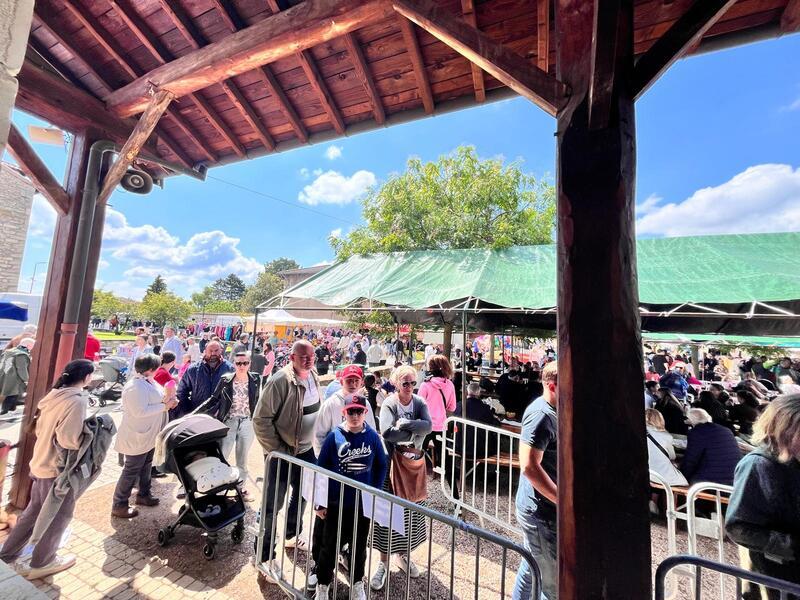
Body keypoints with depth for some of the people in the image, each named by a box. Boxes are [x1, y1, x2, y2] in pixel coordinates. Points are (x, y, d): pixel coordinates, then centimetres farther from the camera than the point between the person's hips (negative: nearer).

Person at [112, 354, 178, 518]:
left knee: (146, 466, 22)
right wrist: (164, 406, -25)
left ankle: (143, 494, 37)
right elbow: (140, 411, -31)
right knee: (132, 470, 4)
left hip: (148, 434, 10)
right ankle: (119, 505, 20)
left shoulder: (149, 382, 4)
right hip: (137, 436, -10)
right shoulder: (135, 387, -27)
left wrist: (167, 400, -7)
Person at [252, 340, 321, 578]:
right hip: (281, 453, -7)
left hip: (307, 449, 7)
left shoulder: (314, 377, -4)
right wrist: (277, 450, -16)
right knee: (273, 504, 9)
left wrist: (316, 440, 10)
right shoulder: (280, 381, -26)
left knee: (303, 494, 25)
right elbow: (260, 420, -21)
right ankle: (266, 555, 33)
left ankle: (292, 534, 51)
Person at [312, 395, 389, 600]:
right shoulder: (334, 436, -16)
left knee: (359, 545, 20)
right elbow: (320, 469, -8)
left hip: (363, 504, 2)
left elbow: (382, 465, 1)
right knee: (329, 546, 16)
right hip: (334, 503, -1)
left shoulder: (372, 436, -12)